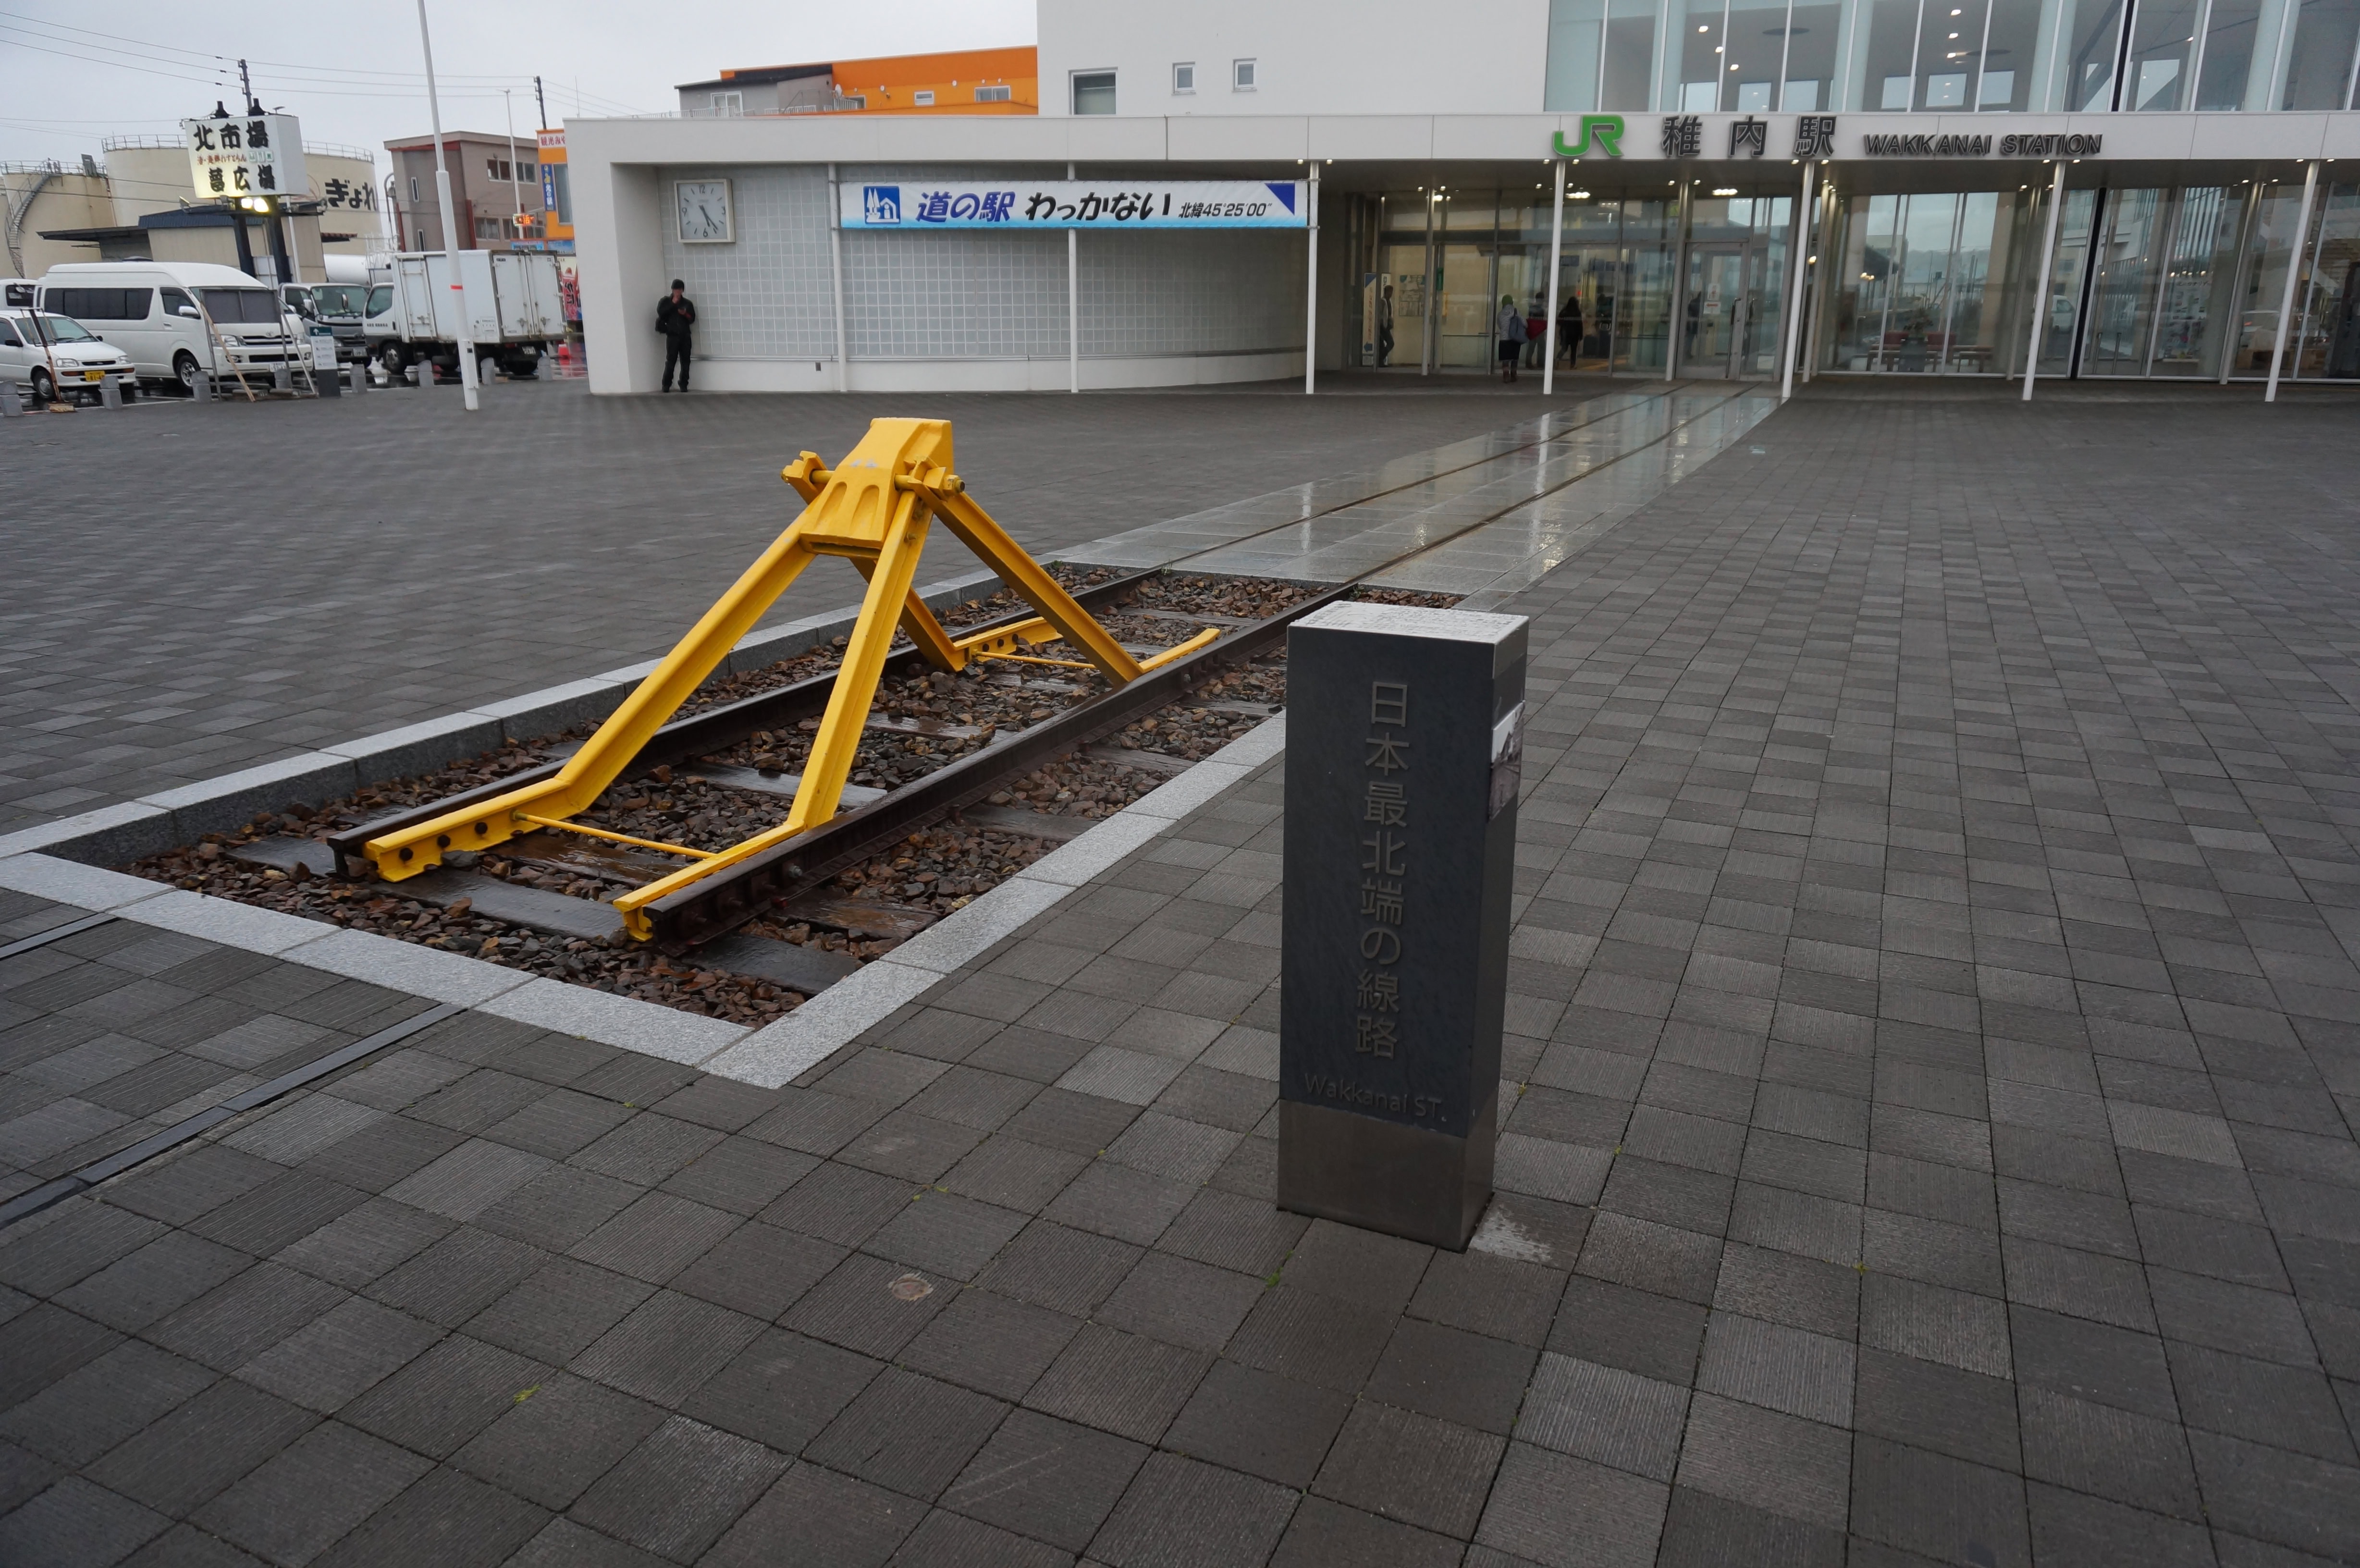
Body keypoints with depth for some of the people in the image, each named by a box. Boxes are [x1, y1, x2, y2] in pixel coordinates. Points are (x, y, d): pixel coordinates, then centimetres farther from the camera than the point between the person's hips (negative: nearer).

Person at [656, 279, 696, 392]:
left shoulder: (688, 303, 13)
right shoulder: (665, 301, 8)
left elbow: (692, 319, 9)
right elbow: (660, 312, -8)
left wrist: (686, 314, -11)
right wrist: (672, 304, -10)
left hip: (685, 336, 2)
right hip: (672, 336, -2)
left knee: (685, 361, -1)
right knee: (671, 360, -8)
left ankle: (684, 385, 4)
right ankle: (666, 385, -5)